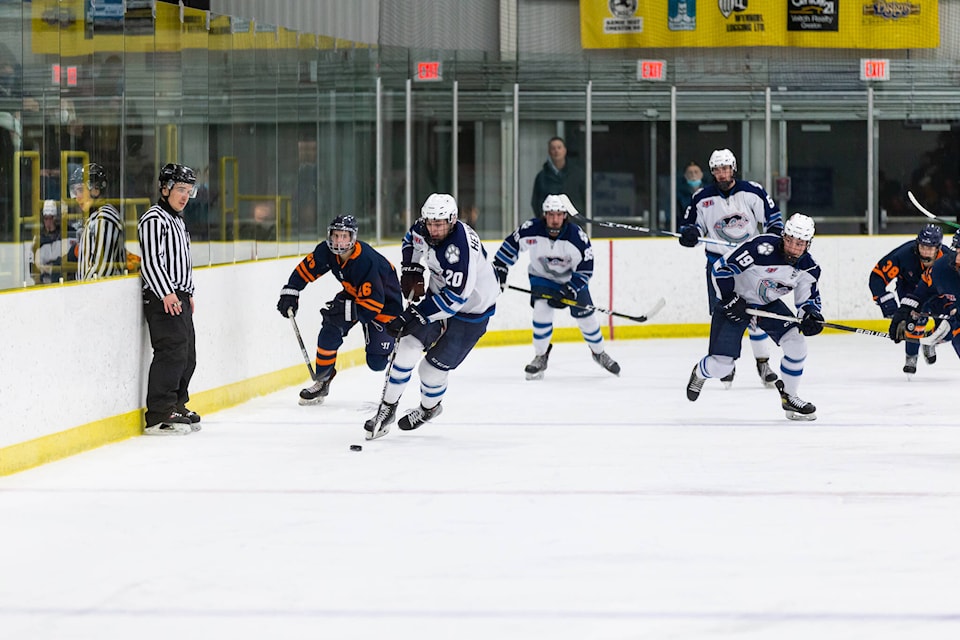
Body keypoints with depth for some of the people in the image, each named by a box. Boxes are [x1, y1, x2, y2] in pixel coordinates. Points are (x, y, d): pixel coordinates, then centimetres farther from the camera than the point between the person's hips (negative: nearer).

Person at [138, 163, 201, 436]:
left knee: (187, 357, 12)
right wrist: (166, 293, -25)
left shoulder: (178, 220, 21)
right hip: (162, 298, -10)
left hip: (179, 297, 10)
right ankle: (159, 416, -17)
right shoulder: (154, 219, -11)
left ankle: (177, 408, 23)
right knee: (172, 352, -16)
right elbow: (151, 260, -20)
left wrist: (188, 293, 26)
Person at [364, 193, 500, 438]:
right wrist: (410, 271, 2)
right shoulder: (424, 229, -12)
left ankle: (429, 408, 29)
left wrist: (415, 315, -36)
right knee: (409, 345, -9)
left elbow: (454, 298, -36)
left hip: (471, 310, -7)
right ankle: (387, 408, 2)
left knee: (433, 368, -3)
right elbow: (411, 241, 15)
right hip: (438, 292, 7)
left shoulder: (460, 247, -36)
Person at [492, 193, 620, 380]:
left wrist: (568, 291, -27)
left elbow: (585, 269, -20)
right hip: (542, 277, 0)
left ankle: (599, 353, 29)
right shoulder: (531, 229, -26)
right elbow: (511, 245, -7)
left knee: (585, 316, 3)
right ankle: (540, 357, -5)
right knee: (541, 310, -21)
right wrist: (499, 269, -8)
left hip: (571, 278, 0)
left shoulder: (577, 236, -28)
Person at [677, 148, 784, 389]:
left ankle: (763, 362, 9)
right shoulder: (702, 199, -2)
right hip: (718, 260, 1)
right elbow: (690, 223, 8)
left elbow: (772, 216, 2)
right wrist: (689, 233, -14)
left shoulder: (752, 192, -5)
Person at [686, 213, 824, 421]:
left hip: (769, 304, 5)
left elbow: (809, 297, 2)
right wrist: (730, 300, -26)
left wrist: (812, 316, -20)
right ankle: (699, 373, 30)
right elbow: (721, 267, -26)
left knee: (796, 343, -16)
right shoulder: (762, 248, -31)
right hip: (736, 301, -5)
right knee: (721, 365, -9)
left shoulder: (808, 267, -12)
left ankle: (789, 396, 6)